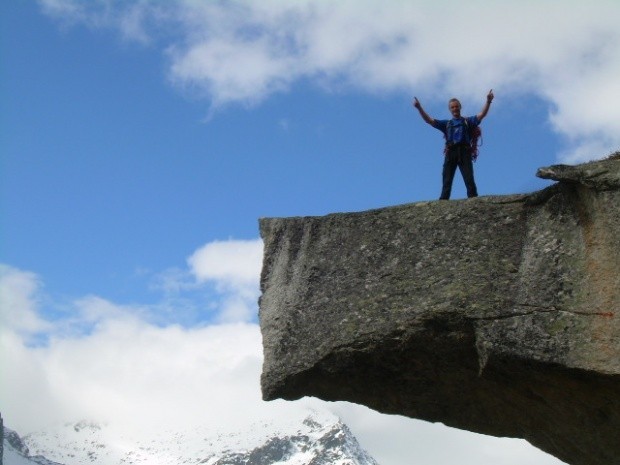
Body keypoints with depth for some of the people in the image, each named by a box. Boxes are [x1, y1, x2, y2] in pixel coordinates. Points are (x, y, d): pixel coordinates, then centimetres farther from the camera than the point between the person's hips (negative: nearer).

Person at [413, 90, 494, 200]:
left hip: (464, 152, -2)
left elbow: (481, 115, 6)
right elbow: (429, 120, 17)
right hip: (450, 153, 2)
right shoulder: (446, 124, 24)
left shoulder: (468, 121, 20)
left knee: (469, 179, -12)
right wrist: (419, 108, 6)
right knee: (447, 180, -7)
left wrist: (488, 102, -9)